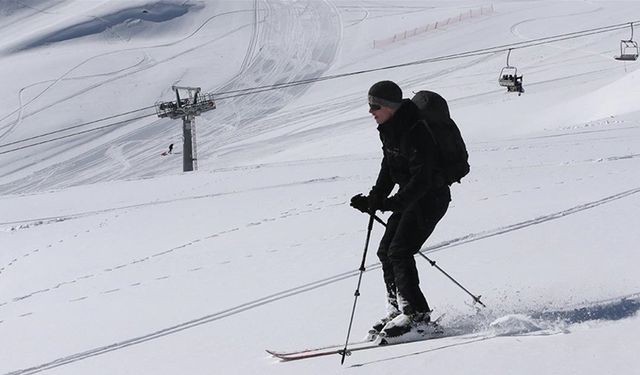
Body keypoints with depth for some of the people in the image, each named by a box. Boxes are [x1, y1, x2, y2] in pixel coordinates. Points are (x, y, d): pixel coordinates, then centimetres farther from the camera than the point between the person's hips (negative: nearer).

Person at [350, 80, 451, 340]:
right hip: (411, 197, 10)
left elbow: (422, 179, -28)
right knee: (386, 251, 7)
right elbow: (389, 167, 15)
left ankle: (416, 314, -8)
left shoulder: (414, 133, -25)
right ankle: (396, 310, 16)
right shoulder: (389, 129, 5)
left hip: (431, 197, -10)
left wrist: (392, 203, -36)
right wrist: (375, 198, 3)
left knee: (399, 252, -15)